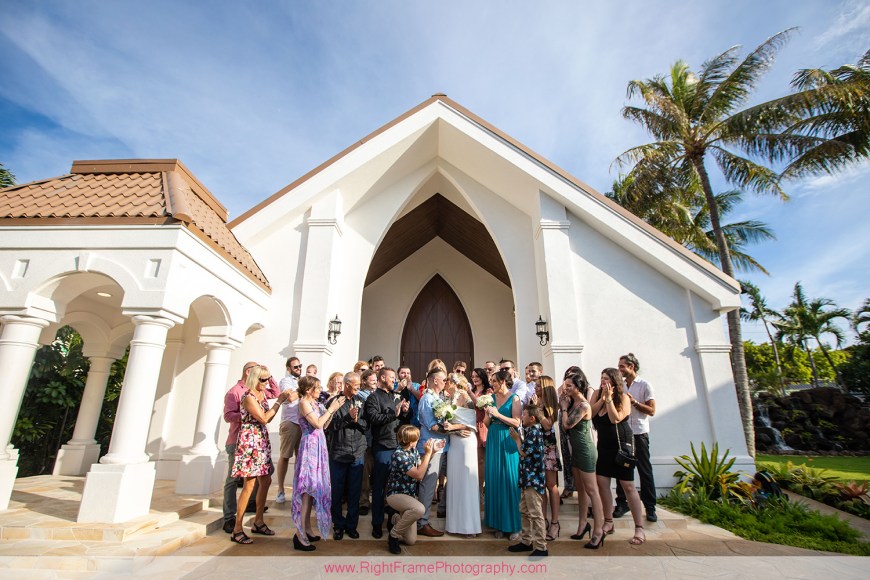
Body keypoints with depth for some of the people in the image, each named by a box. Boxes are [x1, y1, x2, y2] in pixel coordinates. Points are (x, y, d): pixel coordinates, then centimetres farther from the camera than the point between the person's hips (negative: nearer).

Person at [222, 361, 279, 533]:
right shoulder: (234, 392, -10)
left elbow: (276, 393, 18)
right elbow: (228, 416, -18)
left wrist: (269, 377, 8)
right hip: (238, 441, -8)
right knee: (233, 479, -1)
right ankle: (229, 518, 7)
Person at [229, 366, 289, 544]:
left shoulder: (262, 394, 10)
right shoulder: (249, 397, -15)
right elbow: (264, 418, -19)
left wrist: (280, 400, 4)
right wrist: (279, 402, -15)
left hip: (262, 442, 9)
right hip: (250, 442, -9)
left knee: (266, 481, 11)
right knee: (250, 484, -6)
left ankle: (258, 522, 25)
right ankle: (237, 529, 5)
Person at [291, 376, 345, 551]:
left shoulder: (315, 403, 13)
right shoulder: (304, 403, -11)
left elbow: (324, 425, 10)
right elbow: (317, 424, -18)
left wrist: (333, 409, 3)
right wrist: (331, 408, -12)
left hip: (318, 447, 8)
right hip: (310, 446, -8)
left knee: (314, 487, 12)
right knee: (308, 487, -6)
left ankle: (307, 528, 22)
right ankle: (299, 534, 0)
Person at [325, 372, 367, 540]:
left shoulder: (360, 401, 6)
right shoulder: (333, 401, -5)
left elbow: (367, 424, 4)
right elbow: (329, 425, -14)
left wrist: (357, 420, -15)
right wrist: (348, 417, -22)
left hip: (358, 452, 3)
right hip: (338, 452, -3)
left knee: (354, 492, 10)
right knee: (337, 491, 9)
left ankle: (351, 525, 26)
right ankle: (339, 525, 27)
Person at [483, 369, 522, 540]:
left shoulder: (514, 398, -5)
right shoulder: (492, 398, 8)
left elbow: (517, 423, -14)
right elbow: (486, 423, 10)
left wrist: (498, 415, -18)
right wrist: (489, 414, -9)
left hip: (507, 441, -5)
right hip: (493, 441, 5)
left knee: (509, 481, 2)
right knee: (494, 481, 8)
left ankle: (513, 525, 16)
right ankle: (498, 523, 21)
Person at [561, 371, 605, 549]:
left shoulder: (583, 405, -20)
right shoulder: (574, 403, 6)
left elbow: (567, 425, -21)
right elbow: (565, 427, 4)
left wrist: (564, 408, -10)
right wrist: (565, 406, 1)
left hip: (585, 450, -9)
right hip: (576, 449, 9)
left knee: (592, 491, -2)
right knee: (581, 489, 17)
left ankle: (598, 531, 6)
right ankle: (583, 523, 29)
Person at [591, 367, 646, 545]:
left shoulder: (623, 397, -11)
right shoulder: (597, 394, 1)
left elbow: (615, 419, -23)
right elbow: (591, 413, -10)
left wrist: (609, 398, -23)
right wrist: (602, 398, -16)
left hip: (621, 444, -5)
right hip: (604, 445, 5)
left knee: (628, 485, -2)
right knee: (602, 482, 5)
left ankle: (639, 528, 8)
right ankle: (608, 523, 19)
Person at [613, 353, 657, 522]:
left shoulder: (645, 386, -2)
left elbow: (651, 410, -6)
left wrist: (634, 402, -17)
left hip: (639, 434, -4)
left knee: (645, 470, 3)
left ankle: (650, 507, 14)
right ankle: (622, 503, 17)